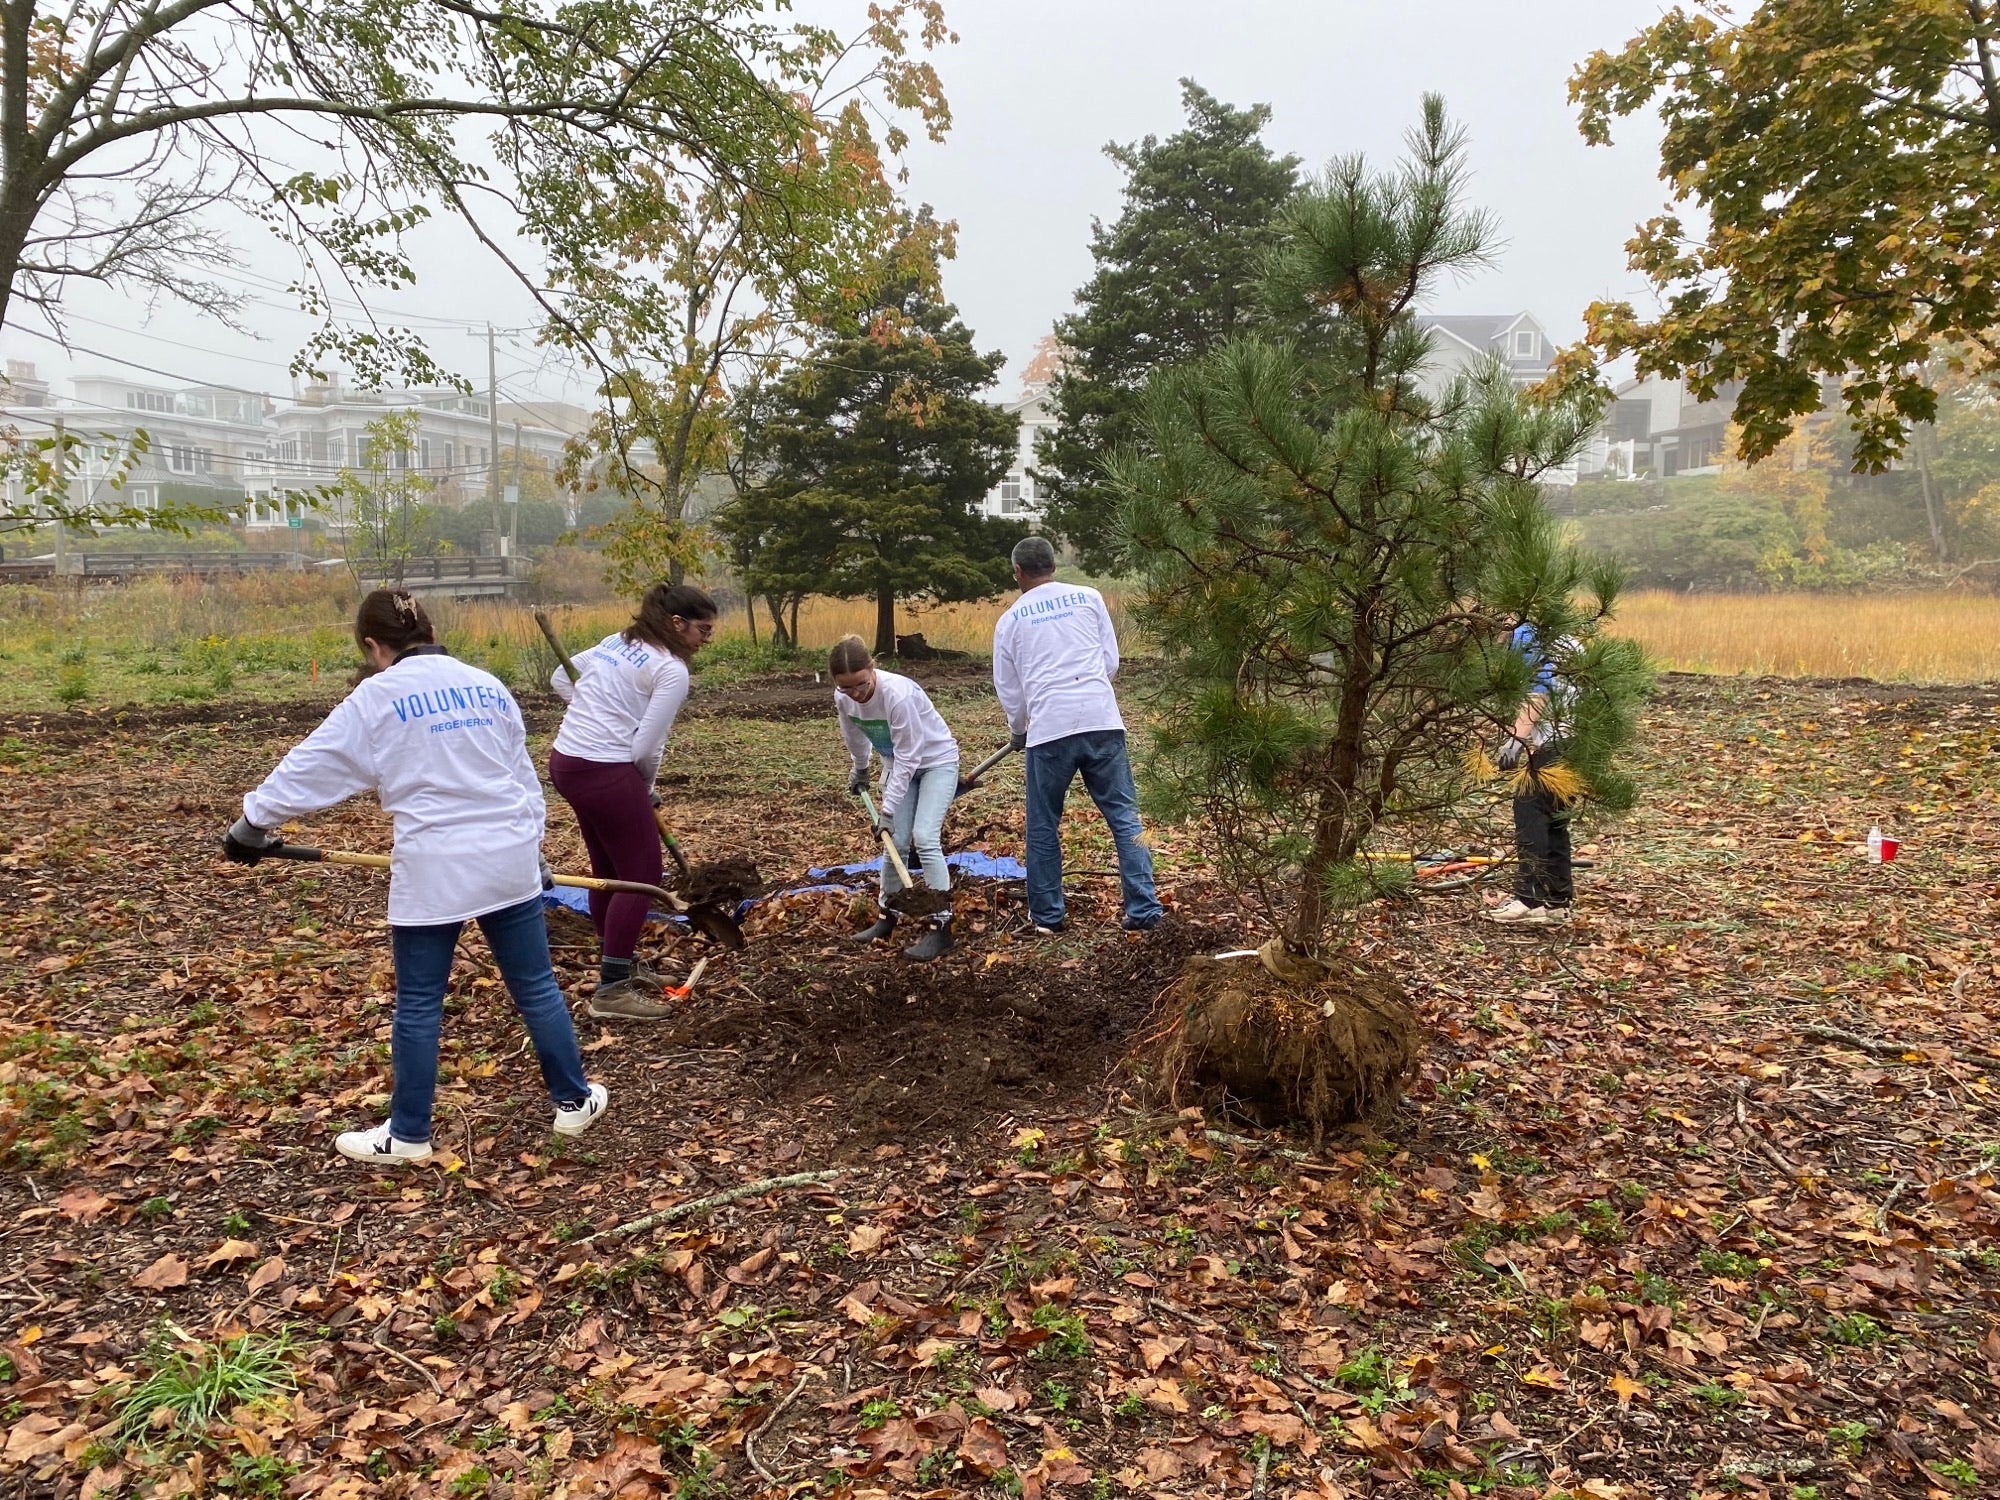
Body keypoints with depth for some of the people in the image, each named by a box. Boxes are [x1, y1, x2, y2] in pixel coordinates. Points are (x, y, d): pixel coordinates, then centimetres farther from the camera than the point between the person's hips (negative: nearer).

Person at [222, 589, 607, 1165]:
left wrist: (252, 822, 16)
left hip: (432, 873, -4)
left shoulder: (378, 696, -3)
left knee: (418, 1007, 10)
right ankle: (575, 1100, 24)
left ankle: (408, 1135, 23)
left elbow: (312, 766, 2)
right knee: (536, 987, 13)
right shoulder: (487, 686, 11)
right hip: (509, 861, 4)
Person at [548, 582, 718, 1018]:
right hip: (605, 772, -9)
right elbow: (645, 748, -13)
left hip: (565, 762, 9)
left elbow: (560, 680, 21)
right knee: (642, 873, 2)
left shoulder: (615, 641, 14)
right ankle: (611, 991, 5)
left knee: (609, 868, 21)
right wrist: (646, 790, 5)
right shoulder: (672, 671, -11)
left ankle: (619, 965, 35)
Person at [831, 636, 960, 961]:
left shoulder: (898, 694, -35)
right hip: (900, 764, 6)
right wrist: (860, 770, 25)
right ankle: (886, 915, 21)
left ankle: (941, 925, -12)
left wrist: (888, 807, -24)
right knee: (896, 842, 4)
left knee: (924, 838, -18)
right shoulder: (843, 698, -15)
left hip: (937, 760, -6)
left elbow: (909, 756, -28)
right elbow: (855, 736, 9)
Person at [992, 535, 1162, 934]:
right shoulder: (1089, 598, 11)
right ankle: (1143, 910, 3)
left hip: (1049, 729, -1)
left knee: (1043, 825, 13)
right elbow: (1111, 661, 13)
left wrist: (1017, 731, 35)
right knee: (1124, 815, 6)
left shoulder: (1011, 619, 11)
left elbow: (1007, 688, 17)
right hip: (1102, 721, 1)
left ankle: (1047, 914, 20)